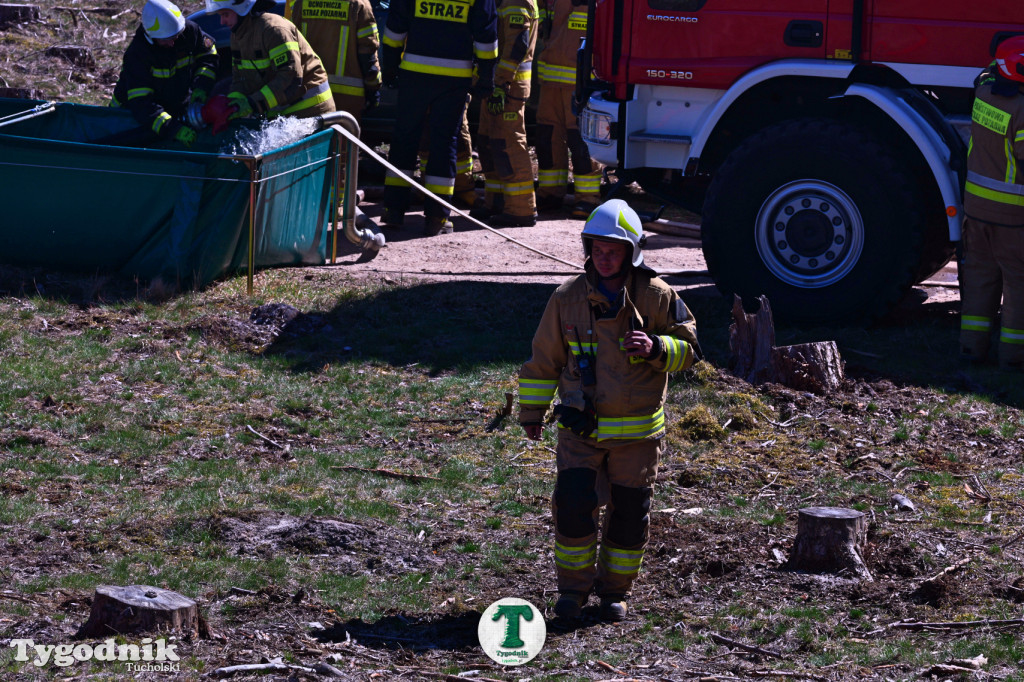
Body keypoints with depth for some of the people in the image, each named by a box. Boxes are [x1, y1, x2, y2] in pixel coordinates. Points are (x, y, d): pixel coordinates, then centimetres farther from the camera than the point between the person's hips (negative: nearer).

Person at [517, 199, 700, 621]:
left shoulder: (656, 297, -4)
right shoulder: (567, 299, -1)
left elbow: (689, 348, 1)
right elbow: (544, 360, 9)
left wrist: (656, 349, -20)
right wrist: (531, 411, 14)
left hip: (638, 431, 0)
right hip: (581, 427, 0)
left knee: (630, 514, 6)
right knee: (572, 505, -10)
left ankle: (615, 590, 24)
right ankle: (573, 587, 8)